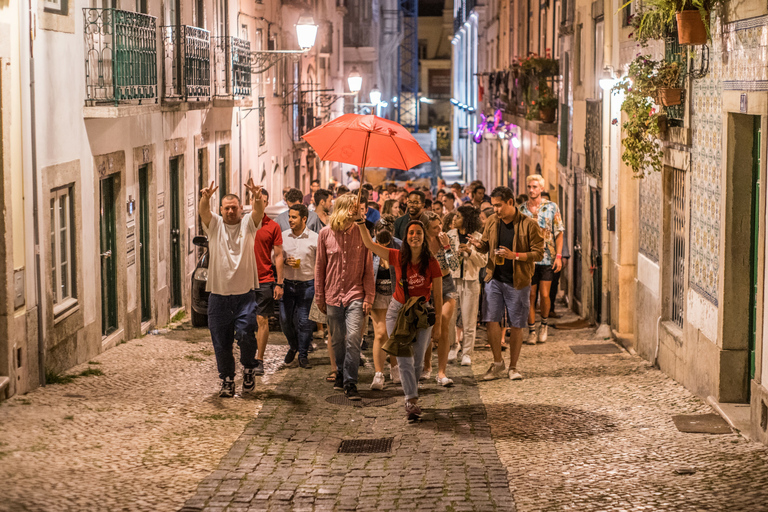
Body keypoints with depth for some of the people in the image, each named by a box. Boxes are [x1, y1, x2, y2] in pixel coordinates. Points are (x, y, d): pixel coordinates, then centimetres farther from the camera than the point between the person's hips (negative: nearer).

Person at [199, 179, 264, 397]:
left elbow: (259, 211, -16)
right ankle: (227, 380, 20)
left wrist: (257, 198, -39)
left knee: (245, 334, -16)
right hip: (218, 294, 1)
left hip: (245, 293, -1)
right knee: (221, 342, 5)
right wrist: (205, 198, -38)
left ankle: (248, 369, 8)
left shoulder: (248, 224, 5)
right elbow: (203, 212, -15)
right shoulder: (214, 225, 6)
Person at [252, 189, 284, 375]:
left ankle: (259, 360, 1)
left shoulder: (273, 226, 1)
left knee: (262, 320, -3)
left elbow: (278, 255, 3)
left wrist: (279, 283, -2)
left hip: (265, 280, -2)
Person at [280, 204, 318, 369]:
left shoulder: (314, 238, -5)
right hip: (288, 283, 3)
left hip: (307, 284, -3)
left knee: (304, 321, -1)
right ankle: (293, 346, 31)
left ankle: (303, 355, 14)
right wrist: (285, 261, -10)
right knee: (285, 319, 5)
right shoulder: (283, 236, 3)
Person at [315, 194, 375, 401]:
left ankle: (350, 383, -12)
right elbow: (320, 266, 8)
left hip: (355, 295, -2)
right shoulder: (325, 233, 1)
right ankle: (341, 373, 34)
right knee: (337, 340, 13)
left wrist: (369, 297, -3)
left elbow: (368, 267, 2)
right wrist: (319, 296, 7)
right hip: (332, 296, 2)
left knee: (353, 337, -15)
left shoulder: (361, 232, -1)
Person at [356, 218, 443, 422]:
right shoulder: (398, 257, -5)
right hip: (398, 311, 1)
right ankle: (412, 401, -9)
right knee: (404, 359, -9)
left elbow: (437, 296, -5)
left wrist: (438, 324, -5)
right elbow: (370, 244, -3)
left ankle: (410, 398, 27)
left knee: (417, 361, 5)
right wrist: (361, 225, -17)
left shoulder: (431, 263, -10)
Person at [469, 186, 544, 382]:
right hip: (494, 279, 3)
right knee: (491, 320, -4)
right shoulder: (491, 222, 4)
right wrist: (479, 245, -9)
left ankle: (513, 367, 17)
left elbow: (538, 253, -8)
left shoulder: (528, 225, -9)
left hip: (518, 282, -3)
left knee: (516, 325, 4)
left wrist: (514, 255, -22)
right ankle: (497, 363, 13)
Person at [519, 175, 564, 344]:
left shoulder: (551, 207, 2)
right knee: (530, 296, 2)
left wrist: (558, 255, -7)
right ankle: (531, 330, 11)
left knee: (544, 295, -3)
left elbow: (558, 233, 2)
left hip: (547, 258, -1)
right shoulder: (522, 209, 6)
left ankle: (544, 324, 21)